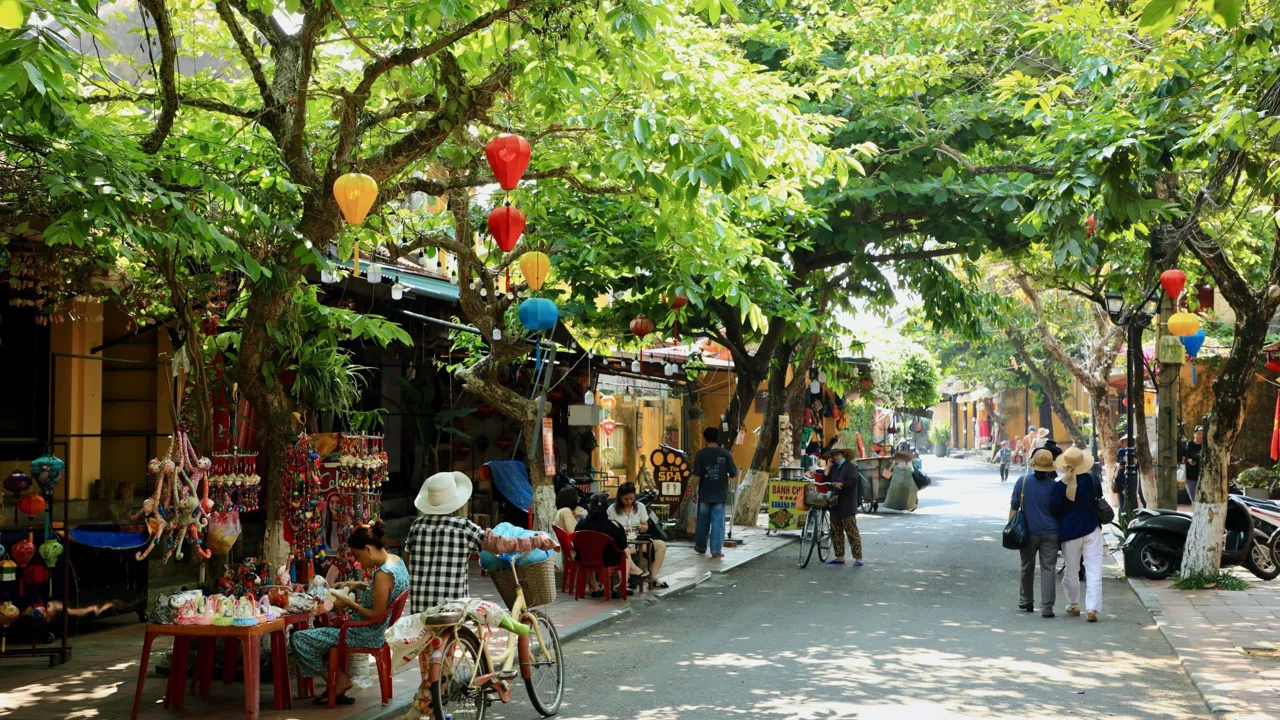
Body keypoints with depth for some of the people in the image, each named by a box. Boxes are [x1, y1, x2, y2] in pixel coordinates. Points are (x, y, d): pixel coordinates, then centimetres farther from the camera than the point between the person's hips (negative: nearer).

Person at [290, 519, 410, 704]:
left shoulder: (382, 574, -28)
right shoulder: (396, 560, 1)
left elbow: (377, 616, -26)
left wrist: (349, 603, -16)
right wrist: (359, 585, 9)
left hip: (365, 635, -10)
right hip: (375, 632, 10)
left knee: (298, 639, -4)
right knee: (323, 628, 30)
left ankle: (340, 681, 8)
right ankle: (337, 684, 21)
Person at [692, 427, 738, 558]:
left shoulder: (700, 454, -7)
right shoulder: (725, 454, -4)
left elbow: (697, 476, -10)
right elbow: (734, 474, -1)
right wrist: (731, 459, 14)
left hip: (705, 494, 0)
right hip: (720, 494, 0)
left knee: (703, 521, 13)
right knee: (718, 522, 2)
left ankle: (701, 547, 25)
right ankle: (716, 550, -1)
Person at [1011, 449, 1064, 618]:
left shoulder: (1022, 481, -3)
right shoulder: (1054, 485, -3)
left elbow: (1014, 507, 0)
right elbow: (1059, 511, 5)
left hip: (1028, 531, 1)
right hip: (1050, 532, -1)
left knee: (1027, 568, 16)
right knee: (1048, 569, 0)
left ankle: (1026, 601, 29)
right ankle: (1046, 607, -5)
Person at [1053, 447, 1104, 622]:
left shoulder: (1060, 486, -13)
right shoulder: (1092, 480, -3)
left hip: (1070, 533, -1)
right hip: (1092, 530, 1)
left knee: (1071, 572, 14)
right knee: (1094, 572, -2)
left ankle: (1074, 606, 26)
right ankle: (1092, 608, -11)